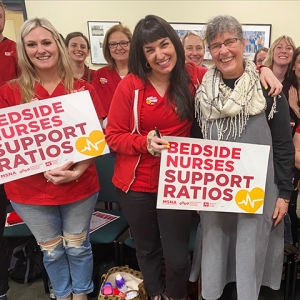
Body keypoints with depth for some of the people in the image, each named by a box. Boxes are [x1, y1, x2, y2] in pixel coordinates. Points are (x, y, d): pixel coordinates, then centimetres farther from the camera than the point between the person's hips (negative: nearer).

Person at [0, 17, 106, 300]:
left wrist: (78, 170, -17)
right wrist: (45, 168, -19)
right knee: (51, 250, 17)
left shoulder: (83, 89, -3)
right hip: (31, 190, 1)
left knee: (78, 246, 16)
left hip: (80, 186, 0)